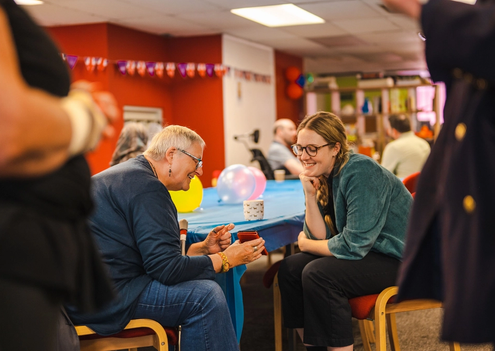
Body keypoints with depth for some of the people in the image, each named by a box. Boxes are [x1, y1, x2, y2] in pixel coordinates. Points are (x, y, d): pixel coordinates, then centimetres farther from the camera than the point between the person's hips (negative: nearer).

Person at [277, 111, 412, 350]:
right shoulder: (324, 177, 3)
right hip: (366, 253, 9)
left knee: (317, 274, -26)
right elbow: (321, 237, -1)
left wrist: (306, 244, -8)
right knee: (290, 269, -1)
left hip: (400, 259, -9)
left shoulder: (360, 174, -22)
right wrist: (310, 195, -13)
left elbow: (353, 245, -24)